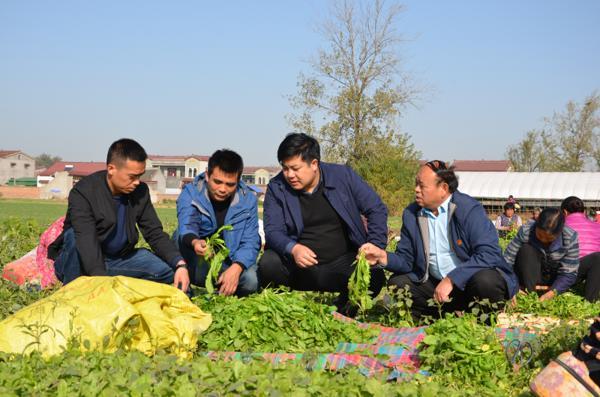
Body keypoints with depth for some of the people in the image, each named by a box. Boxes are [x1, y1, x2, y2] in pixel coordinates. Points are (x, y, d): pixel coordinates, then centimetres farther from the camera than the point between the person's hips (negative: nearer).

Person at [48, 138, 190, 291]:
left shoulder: (140, 191, -5)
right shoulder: (83, 193, -23)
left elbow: (155, 233, -3)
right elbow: (87, 243, -35)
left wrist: (180, 264, -21)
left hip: (117, 259, 5)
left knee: (170, 270, -12)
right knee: (75, 236, -35)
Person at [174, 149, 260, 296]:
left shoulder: (248, 200, -7)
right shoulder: (190, 193, -12)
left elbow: (250, 242, -14)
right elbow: (186, 226, -32)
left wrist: (236, 268, -35)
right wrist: (194, 242, -57)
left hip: (232, 261, 2)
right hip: (197, 262, -1)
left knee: (251, 280, -29)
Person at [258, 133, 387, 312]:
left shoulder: (344, 176, -1)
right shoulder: (277, 188, -1)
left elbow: (377, 210, 2)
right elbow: (273, 231, -7)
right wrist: (293, 249, -29)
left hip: (342, 263, 0)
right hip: (297, 264, 0)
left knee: (375, 276, -28)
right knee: (269, 264, -30)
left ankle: (342, 310, 2)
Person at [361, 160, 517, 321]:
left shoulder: (470, 209, -14)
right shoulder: (411, 214, 3)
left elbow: (489, 254, -24)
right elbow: (406, 259, 6)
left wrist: (451, 279, -28)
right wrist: (383, 257, -16)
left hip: (469, 280, -5)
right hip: (433, 284, 5)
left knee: (486, 281, -34)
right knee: (397, 283, -9)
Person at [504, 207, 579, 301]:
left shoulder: (570, 237, -24)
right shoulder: (525, 231, -23)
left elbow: (568, 273, -23)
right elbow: (507, 261, -24)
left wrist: (552, 292, -38)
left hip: (554, 280, 2)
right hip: (531, 279, -1)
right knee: (526, 250, -28)